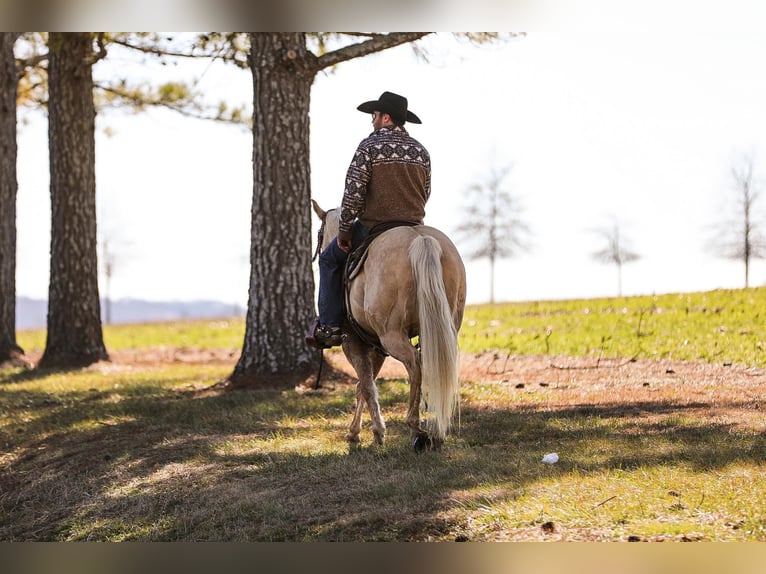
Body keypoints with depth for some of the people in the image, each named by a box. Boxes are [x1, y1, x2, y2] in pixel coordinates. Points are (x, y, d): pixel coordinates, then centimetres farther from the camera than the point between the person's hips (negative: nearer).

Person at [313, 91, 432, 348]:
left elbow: (353, 192, -14)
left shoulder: (369, 146, -10)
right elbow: (425, 194, 14)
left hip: (372, 228, -5)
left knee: (330, 259, 16)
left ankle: (330, 326, 9)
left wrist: (343, 230, -6)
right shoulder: (421, 151, 8)